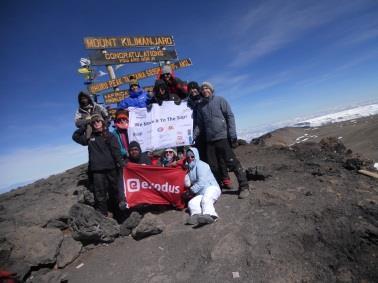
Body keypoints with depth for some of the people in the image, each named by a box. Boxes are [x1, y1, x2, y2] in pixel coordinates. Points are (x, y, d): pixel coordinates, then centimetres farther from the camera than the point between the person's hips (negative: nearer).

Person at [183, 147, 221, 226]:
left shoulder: (201, 165, -3)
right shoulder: (190, 168, 19)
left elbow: (201, 182, -12)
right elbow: (188, 184, 14)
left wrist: (190, 191, -7)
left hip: (211, 188, -6)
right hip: (201, 193, 6)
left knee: (206, 200, -36)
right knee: (191, 203, -22)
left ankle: (209, 215, -60)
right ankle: (196, 216, -50)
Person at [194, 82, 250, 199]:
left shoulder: (220, 100, 3)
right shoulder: (201, 106, 15)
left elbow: (230, 116, -4)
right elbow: (199, 124, 16)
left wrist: (233, 134, -13)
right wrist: (193, 137, 5)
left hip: (223, 137, -5)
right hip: (209, 140, 5)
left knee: (232, 162, -7)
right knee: (214, 166, 6)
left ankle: (244, 186, 2)